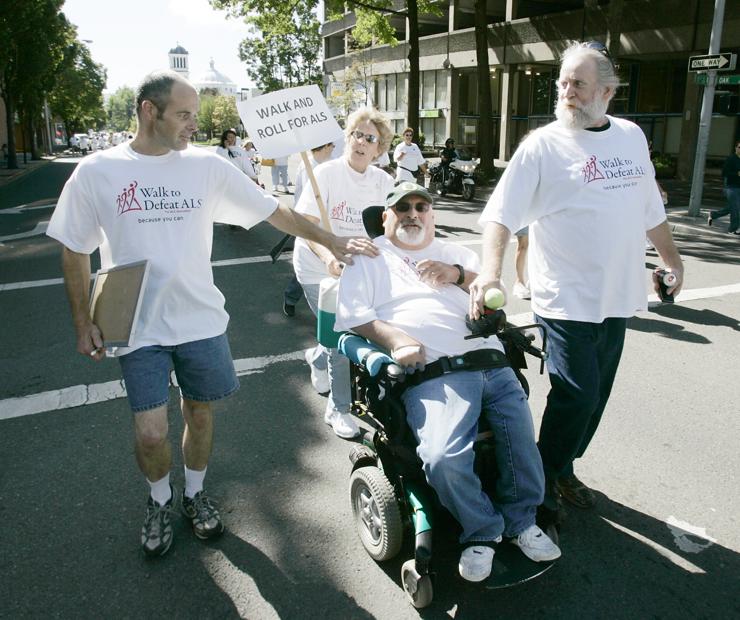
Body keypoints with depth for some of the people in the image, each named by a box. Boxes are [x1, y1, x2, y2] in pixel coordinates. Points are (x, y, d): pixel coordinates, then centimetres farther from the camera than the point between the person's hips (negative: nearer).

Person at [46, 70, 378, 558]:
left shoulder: (207, 166, -4)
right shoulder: (97, 172, -5)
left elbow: (275, 212, 0)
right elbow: (75, 252, 4)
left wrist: (332, 242, -2)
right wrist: (84, 324, 2)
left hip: (201, 321, 2)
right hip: (138, 328, -1)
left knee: (200, 416, 14)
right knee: (151, 433, -1)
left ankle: (195, 495, 40)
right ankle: (160, 501, 31)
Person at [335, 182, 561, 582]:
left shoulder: (452, 253, 32)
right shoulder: (370, 257, 20)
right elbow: (352, 314, 7)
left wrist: (458, 275, 2)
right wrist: (393, 337, -11)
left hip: (491, 363, 5)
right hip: (433, 373, -4)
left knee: (523, 442, -10)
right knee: (444, 459, -27)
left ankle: (521, 520, 19)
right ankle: (481, 531, 1)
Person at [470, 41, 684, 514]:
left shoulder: (632, 136, 10)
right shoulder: (543, 145, -8)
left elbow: (650, 207, 19)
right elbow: (500, 213, -15)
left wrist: (671, 257, 23)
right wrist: (490, 271, -30)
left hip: (616, 295, 6)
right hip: (567, 298, -6)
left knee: (595, 396, 13)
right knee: (576, 395, -6)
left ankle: (564, 468, 31)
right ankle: (543, 480, 16)